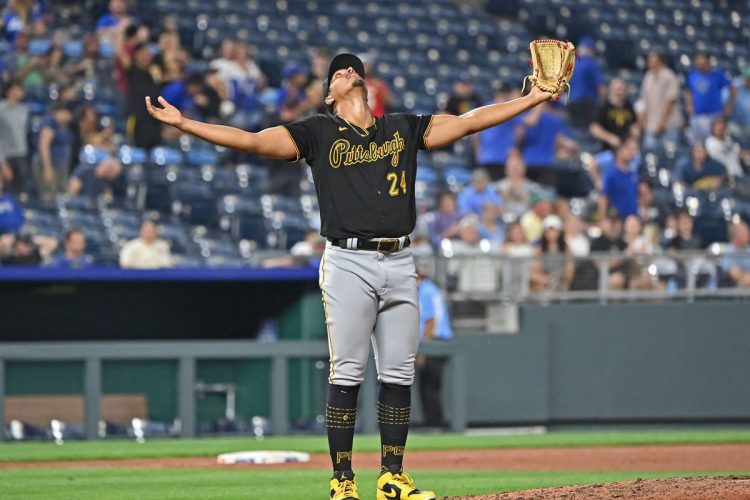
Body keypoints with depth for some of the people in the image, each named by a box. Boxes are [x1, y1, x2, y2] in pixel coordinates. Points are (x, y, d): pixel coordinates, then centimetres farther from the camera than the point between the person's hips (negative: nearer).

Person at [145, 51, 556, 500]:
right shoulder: (318, 133, 7)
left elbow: (468, 122, 15)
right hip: (348, 262, -3)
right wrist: (182, 123, -10)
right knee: (347, 374, -6)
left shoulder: (405, 129, 17)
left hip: (399, 262, 3)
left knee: (399, 374, 4)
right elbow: (251, 141, 0)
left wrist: (536, 97, 10)